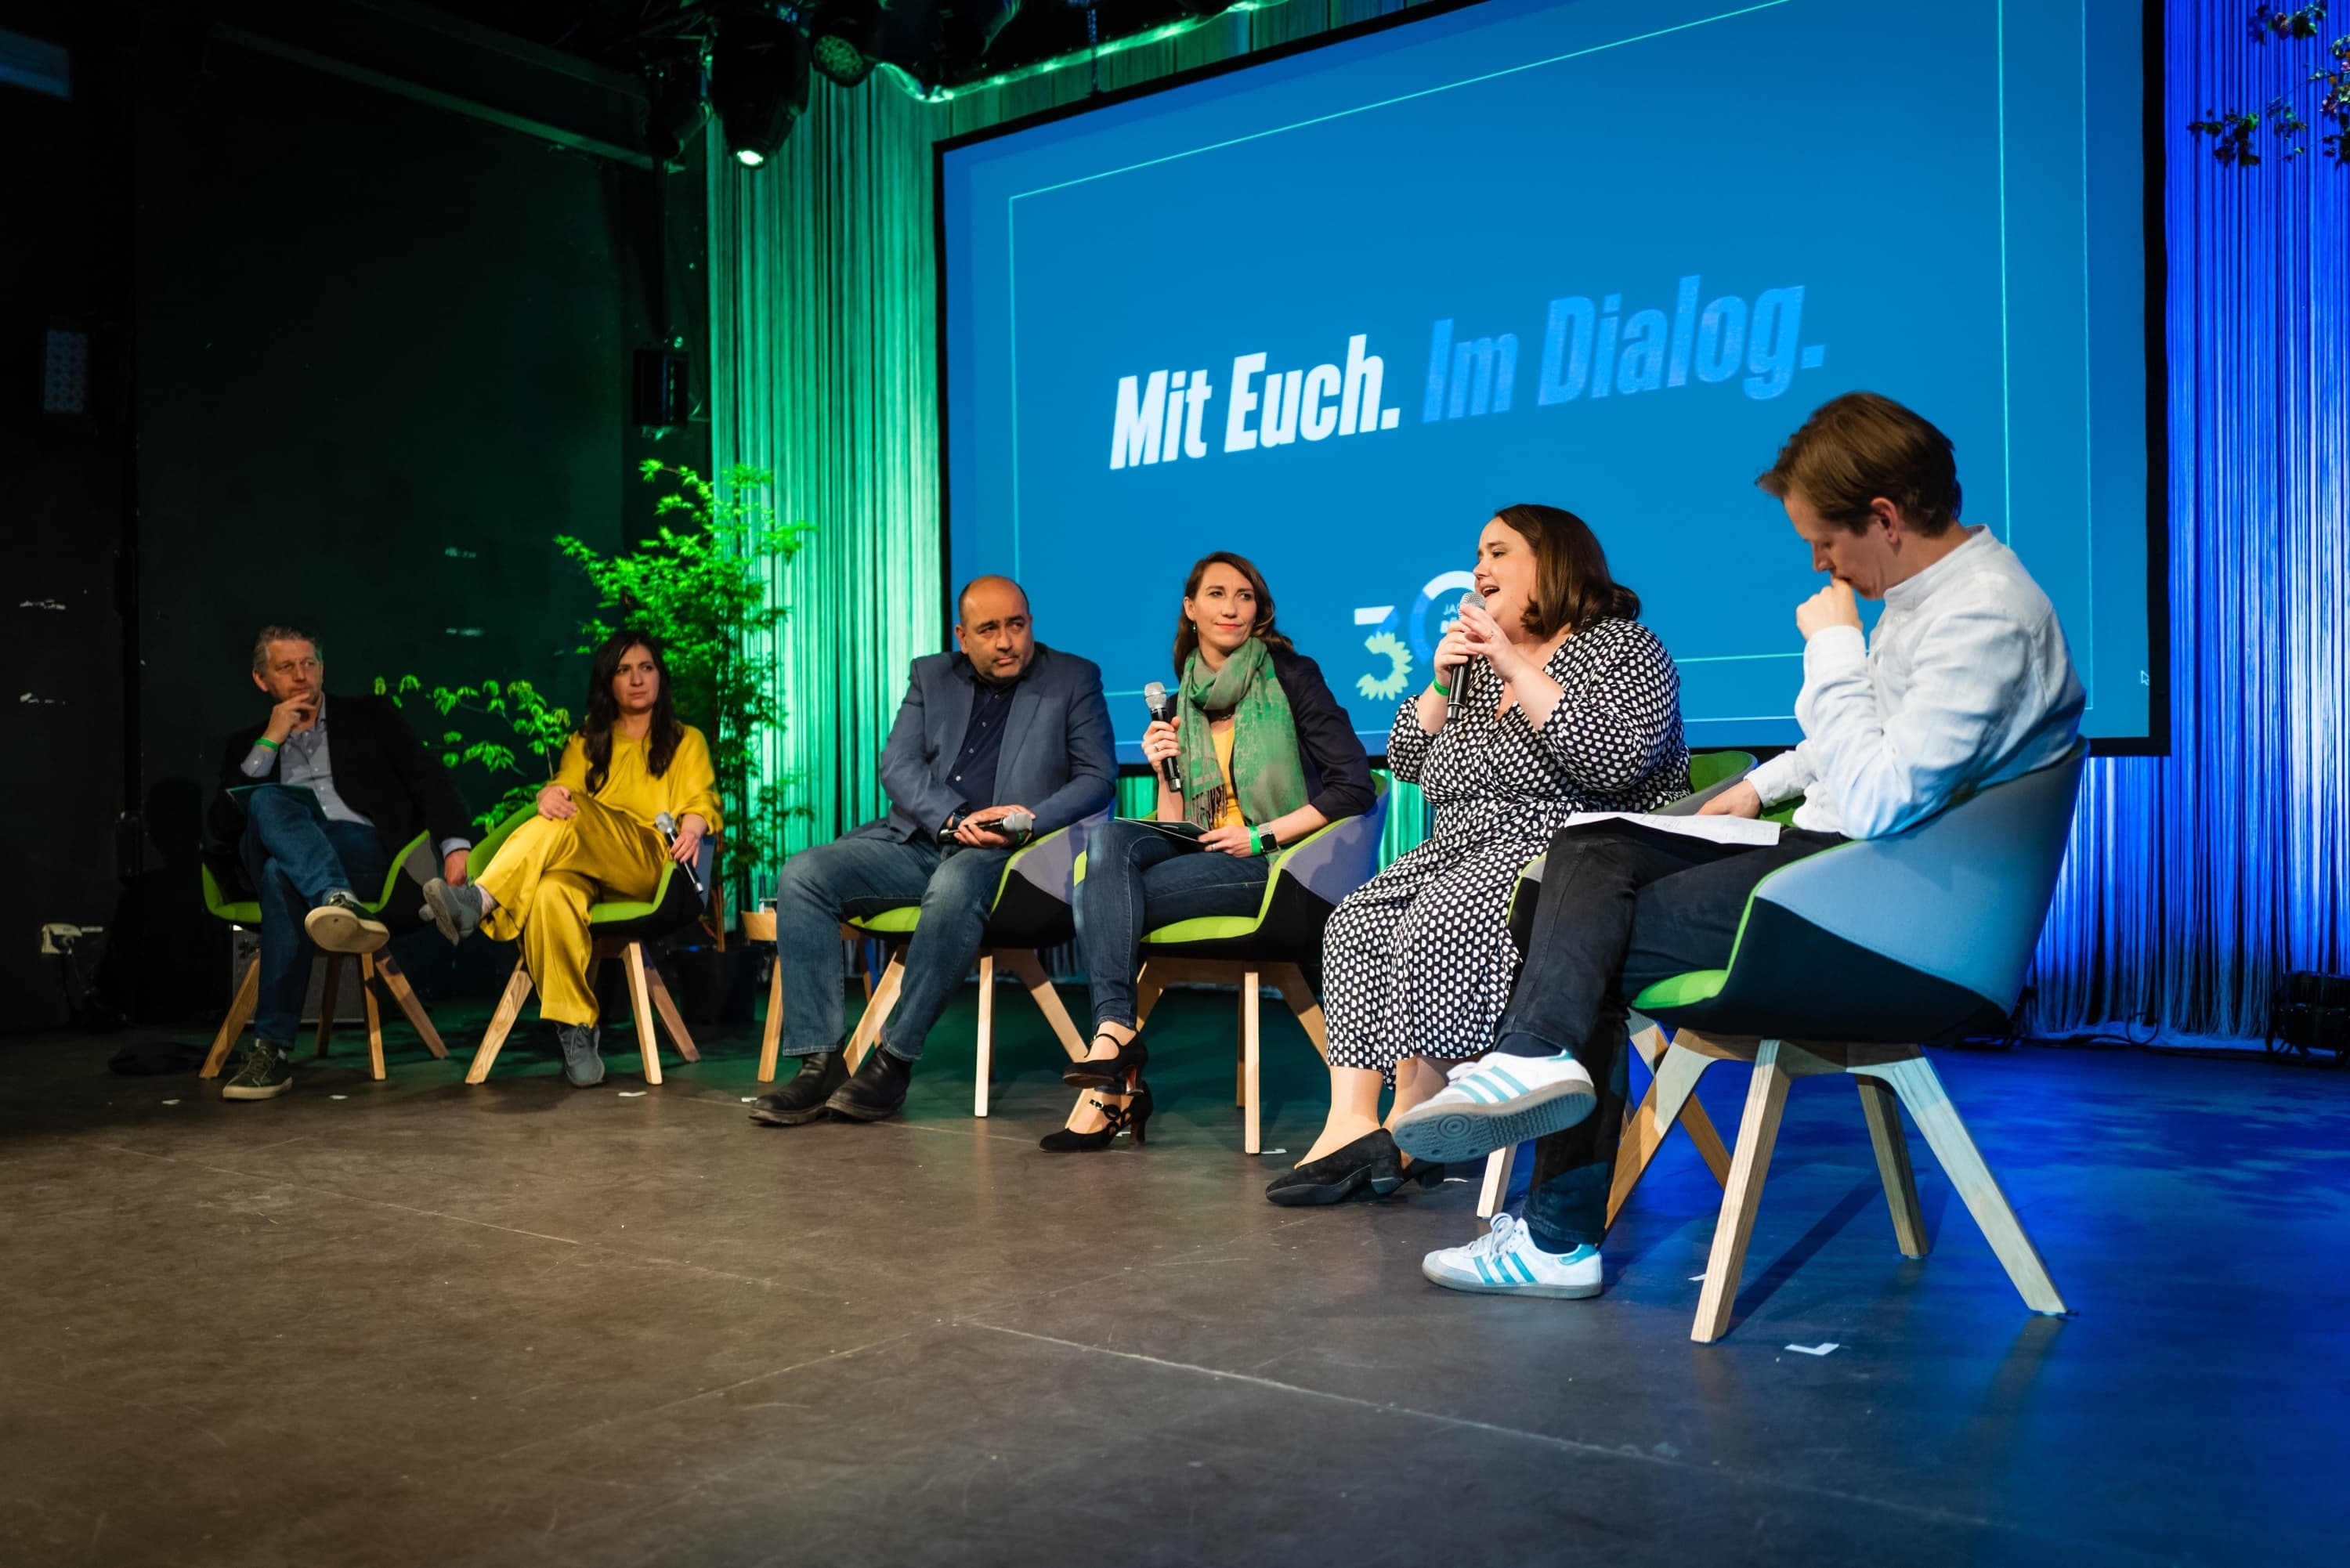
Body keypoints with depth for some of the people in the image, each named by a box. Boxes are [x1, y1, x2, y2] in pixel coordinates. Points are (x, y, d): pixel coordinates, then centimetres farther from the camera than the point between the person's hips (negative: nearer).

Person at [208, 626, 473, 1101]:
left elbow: (428, 780, 9)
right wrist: (268, 744, 4)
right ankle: (340, 903, -57)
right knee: (268, 803, -35)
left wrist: (456, 847, -10)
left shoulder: (371, 715, 21)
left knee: (283, 874, -38)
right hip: (274, 853, 2)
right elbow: (224, 826, 10)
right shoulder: (246, 745, 26)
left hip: (365, 849, -2)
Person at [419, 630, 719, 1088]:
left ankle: (477, 903, -46)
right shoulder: (587, 742, 31)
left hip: (650, 865, -2)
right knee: (551, 894, -37)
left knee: (572, 816, -34)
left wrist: (692, 828, -20)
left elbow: (701, 801, 6)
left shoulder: (687, 741, 22)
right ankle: (576, 1030, -38)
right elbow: (562, 785, 11)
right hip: (586, 873, 2)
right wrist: (550, 794, -16)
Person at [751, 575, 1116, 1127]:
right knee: (802, 875, -19)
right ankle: (821, 1062, -20)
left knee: (954, 887, -39)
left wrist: (1032, 821, -16)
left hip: (1001, 853, -4)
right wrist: (954, 820, -13)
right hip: (915, 840, 4)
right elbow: (896, 766, 6)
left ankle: (894, 1061, -28)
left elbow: (1099, 777, 2)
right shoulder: (931, 676, 17)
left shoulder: (1074, 679, 8)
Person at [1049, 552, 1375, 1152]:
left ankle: (1110, 1060, -18)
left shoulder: (1291, 676, 1)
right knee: (1106, 838, -24)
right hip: (1201, 854, 5)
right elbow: (1174, 828, 14)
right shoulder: (1183, 701, 15)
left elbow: (1354, 786, -7)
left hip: (1273, 865, -5)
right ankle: (1116, 1033, -31)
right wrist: (1166, 772, -5)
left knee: (1105, 890, -23)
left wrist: (1262, 835, -11)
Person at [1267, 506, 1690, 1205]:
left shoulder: (1624, 649, -2)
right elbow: (1407, 763, 18)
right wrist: (1442, 682, 1)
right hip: (1466, 848, 8)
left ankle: (1411, 1121, -18)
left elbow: (1612, 761, -21)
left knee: (1436, 924, -30)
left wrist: (1517, 667, -18)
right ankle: (1352, 1124, -24)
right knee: (1356, 922, -14)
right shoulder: (1479, 664, 20)